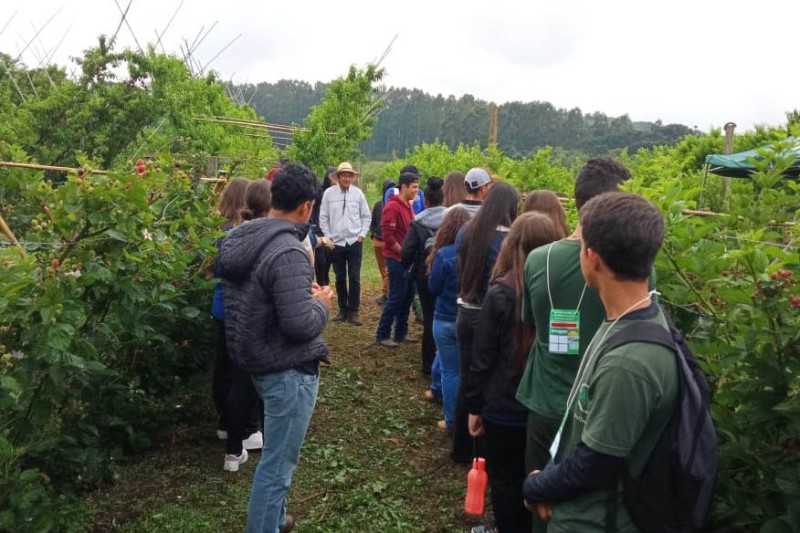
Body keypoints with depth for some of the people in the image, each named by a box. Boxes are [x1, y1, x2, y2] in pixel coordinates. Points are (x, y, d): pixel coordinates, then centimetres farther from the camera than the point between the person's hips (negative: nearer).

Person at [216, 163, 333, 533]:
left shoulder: (242, 238, 2)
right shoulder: (288, 252, -26)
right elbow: (300, 325, -29)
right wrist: (321, 304, -9)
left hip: (258, 359, 10)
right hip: (288, 370, -10)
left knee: (275, 453, 27)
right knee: (277, 463, 5)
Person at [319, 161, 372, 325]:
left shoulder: (358, 193, -1)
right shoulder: (329, 193, -2)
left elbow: (366, 216, 7)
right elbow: (323, 217, 4)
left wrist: (362, 234, -1)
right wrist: (328, 236, -1)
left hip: (354, 242, 0)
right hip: (336, 243, 0)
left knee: (354, 278, 0)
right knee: (340, 278, 9)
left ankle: (353, 312, 9)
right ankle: (343, 310, 20)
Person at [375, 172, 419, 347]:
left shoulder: (408, 206, 12)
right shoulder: (392, 207, -15)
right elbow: (387, 235, -20)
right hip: (396, 259, -9)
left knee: (408, 295, 12)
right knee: (396, 297, -5)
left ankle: (401, 332, 22)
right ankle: (382, 335, 4)